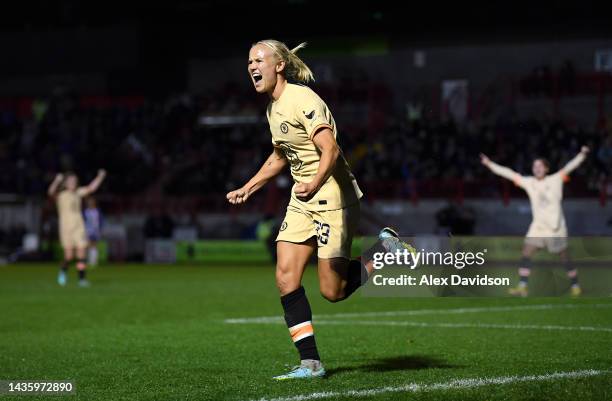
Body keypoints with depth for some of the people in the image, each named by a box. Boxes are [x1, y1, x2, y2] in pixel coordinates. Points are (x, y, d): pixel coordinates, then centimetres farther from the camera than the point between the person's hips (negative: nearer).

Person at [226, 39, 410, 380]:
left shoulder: (302, 100, -16)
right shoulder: (274, 108, 12)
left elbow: (331, 150, -27)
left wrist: (315, 185, -44)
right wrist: (248, 189, 26)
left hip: (333, 198, -8)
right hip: (302, 202, 8)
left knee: (333, 291, -6)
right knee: (286, 277, -8)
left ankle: (386, 250, 17)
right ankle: (310, 363, -4)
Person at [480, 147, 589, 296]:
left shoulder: (555, 180, -5)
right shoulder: (528, 182, 3)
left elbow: (569, 167, -14)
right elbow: (509, 173, 4)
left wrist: (582, 155, -27)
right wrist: (489, 164, 3)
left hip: (556, 228, -3)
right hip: (537, 227, 3)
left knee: (564, 258, 5)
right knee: (526, 254, -11)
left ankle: (575, 286, 21)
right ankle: (522, 287, -12)